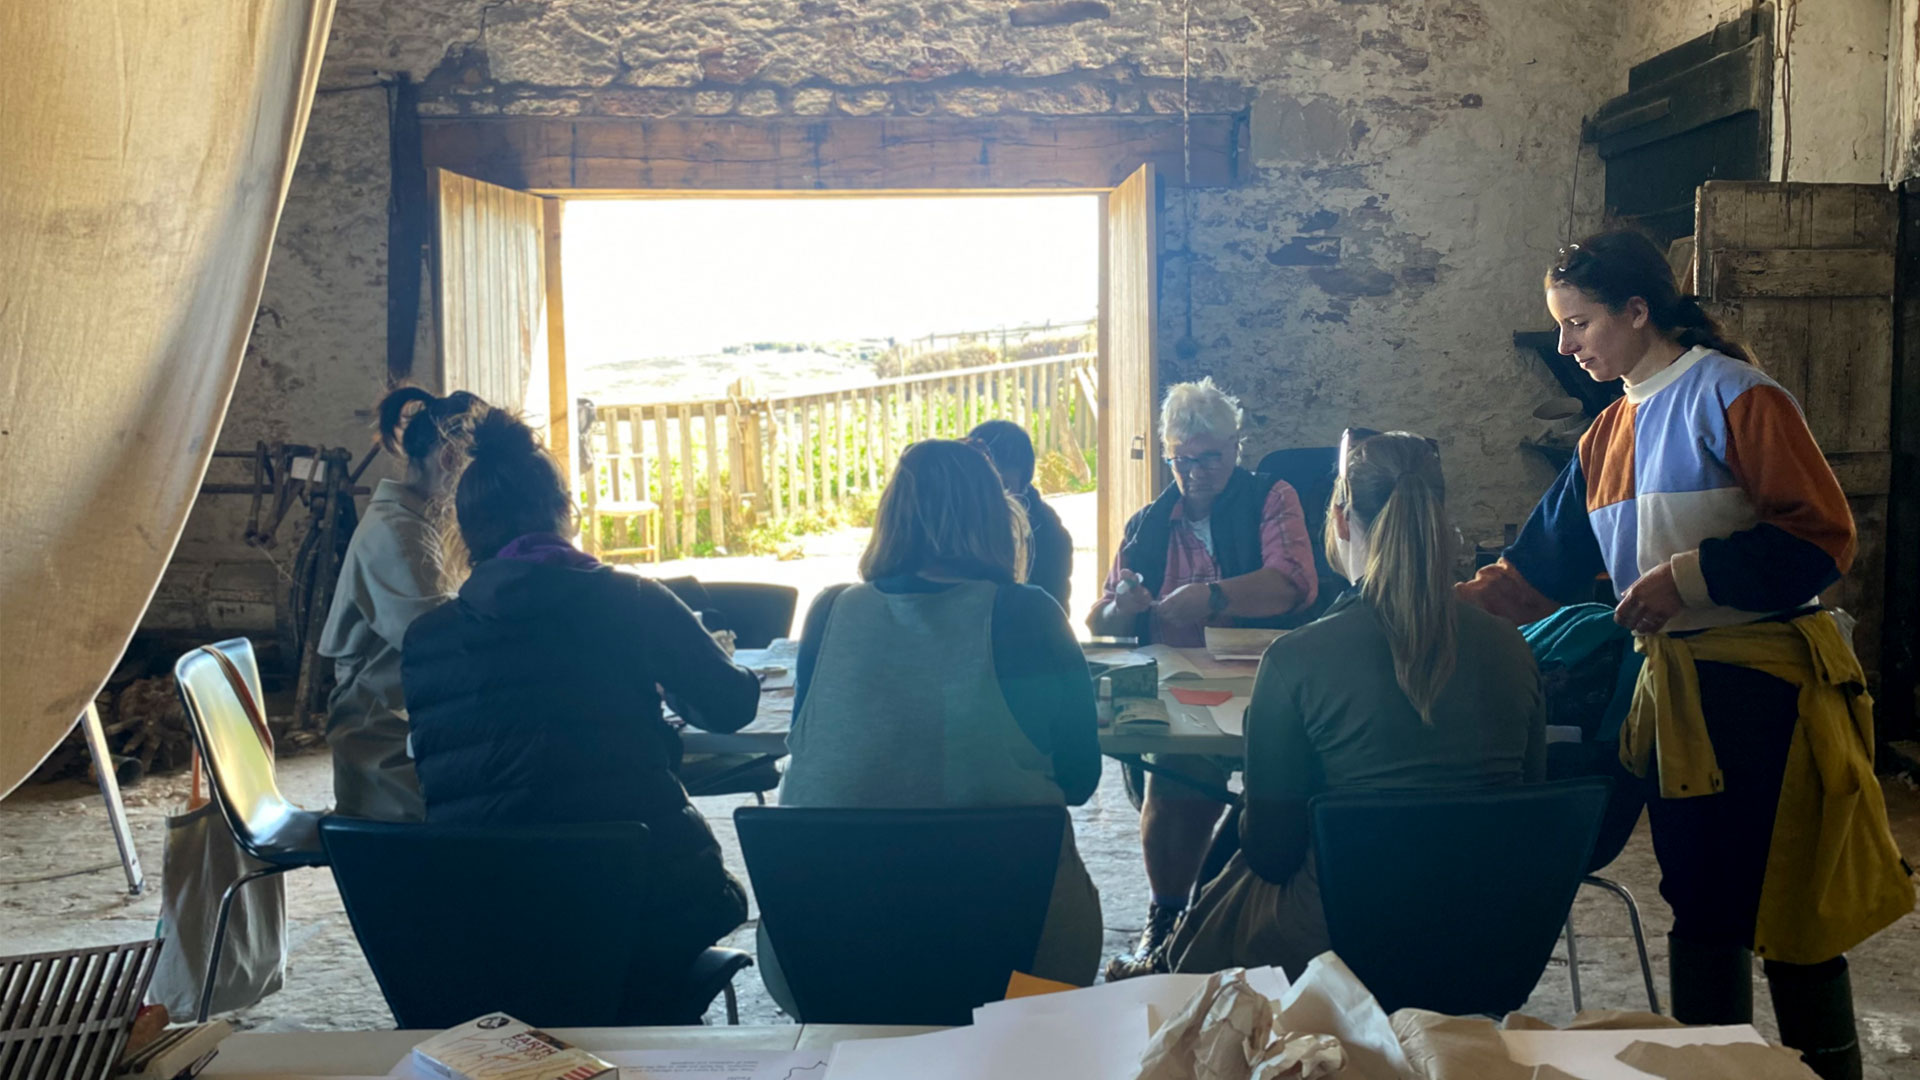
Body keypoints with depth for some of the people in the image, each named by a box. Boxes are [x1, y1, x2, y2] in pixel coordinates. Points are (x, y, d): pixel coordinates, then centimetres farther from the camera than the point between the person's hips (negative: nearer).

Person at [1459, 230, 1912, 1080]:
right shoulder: (1609, 435, 14)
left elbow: (1820, 535, -14)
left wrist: (1690, 576, -18)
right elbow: (1545, 566, 16)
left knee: (1790, 916, -1)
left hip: (1763, 688, -7)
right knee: (1700, 906, 13)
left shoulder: (1734, 395, -9)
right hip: (1674, 685, 7)